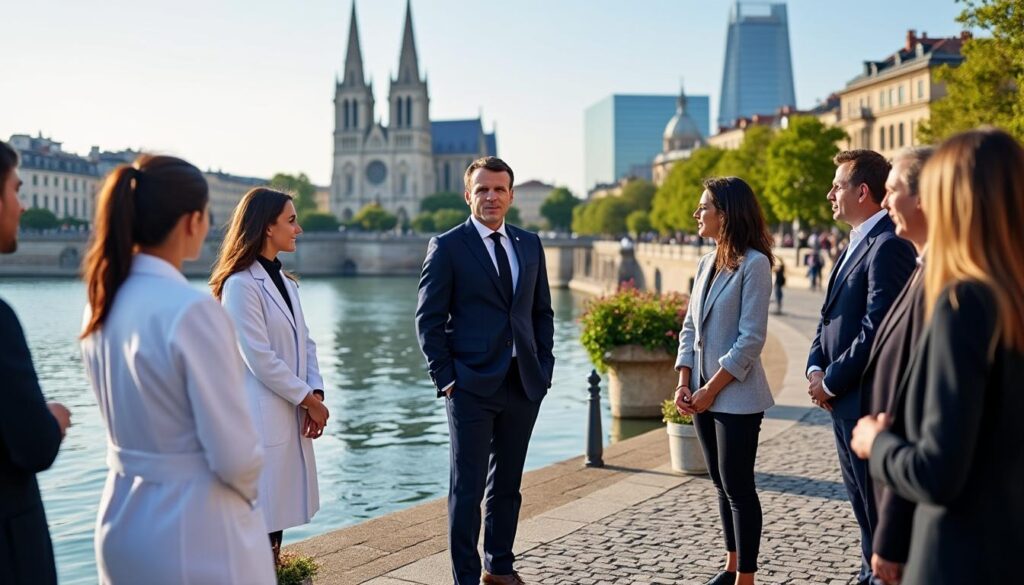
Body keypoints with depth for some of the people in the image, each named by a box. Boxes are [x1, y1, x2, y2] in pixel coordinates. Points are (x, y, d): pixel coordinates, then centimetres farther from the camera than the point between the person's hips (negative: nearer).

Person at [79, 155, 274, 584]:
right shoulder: (191, 310, -22)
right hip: (194, 529, -7)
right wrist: (249, 493, 0)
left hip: (123, 521, 7)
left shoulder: (102, 303, 1)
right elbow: (235, 455, -20)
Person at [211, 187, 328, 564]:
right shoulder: (240, 284, -13)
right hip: (261, 419, -8)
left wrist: (315, 395, -3)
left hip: (290, 418, 8)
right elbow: (261, 360, -16)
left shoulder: (284, 282, 14)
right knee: (259, 520, -2)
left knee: (278, 513, 13)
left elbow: (305, 344, 11)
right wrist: (308, 399, -10)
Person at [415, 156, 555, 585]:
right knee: (468, 487, 1)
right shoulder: (447, 247, -4)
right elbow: (429, 319, -5)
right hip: (473, 387, -5)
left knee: (507, 483, 15)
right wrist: (446, 378, -10)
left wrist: (544, 366, 6)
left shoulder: (530, 245, 11)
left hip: (525, 385, 5)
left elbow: (542, 312, 15)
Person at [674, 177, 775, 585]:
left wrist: (712, 389, -15)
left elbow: (751, 338, -17)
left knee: (738, 488, -1)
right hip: (703, 394, 8)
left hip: (736, 395, -8)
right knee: (722, 485, 15)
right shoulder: (707, 263, 10)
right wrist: (684, 383, 1)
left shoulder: (753, 263, -13)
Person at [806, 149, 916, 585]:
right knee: (864, 506, 19)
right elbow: (831, 318, 17)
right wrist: (815, 367, 2)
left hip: (869, 401, -10)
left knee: (880, 509, 1)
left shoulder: (888, 247, -17)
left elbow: (877, 330, -23)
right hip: (845, 401, 10)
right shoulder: (855, 246, 15)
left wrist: (831, 382, -15)